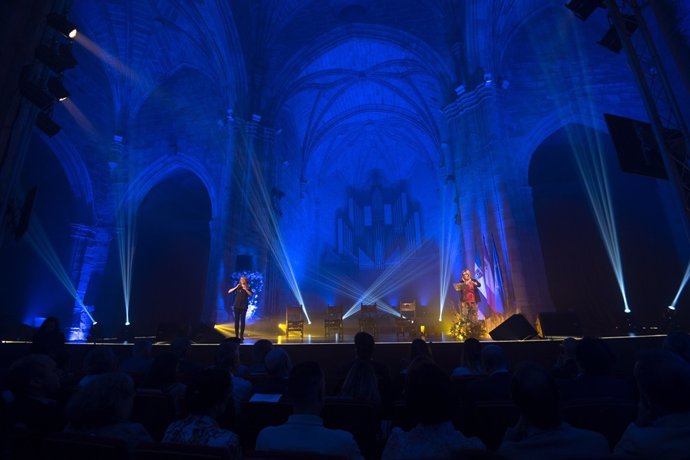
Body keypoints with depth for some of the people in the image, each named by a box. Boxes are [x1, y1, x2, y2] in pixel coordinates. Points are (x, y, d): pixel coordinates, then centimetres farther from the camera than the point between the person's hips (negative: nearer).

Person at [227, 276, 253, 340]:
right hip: (236, 306, 1)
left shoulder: (248, 288, 3)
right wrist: (236, 287, -11)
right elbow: (229, 291, 1)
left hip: (244, 306, -1)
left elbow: (251, 294, -12)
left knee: (242, 320, -2)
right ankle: (236, 335, 10)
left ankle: (241, 335, 2)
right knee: (236, 320, 3)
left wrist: (245, 289, -19)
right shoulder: (238, 287, 6)